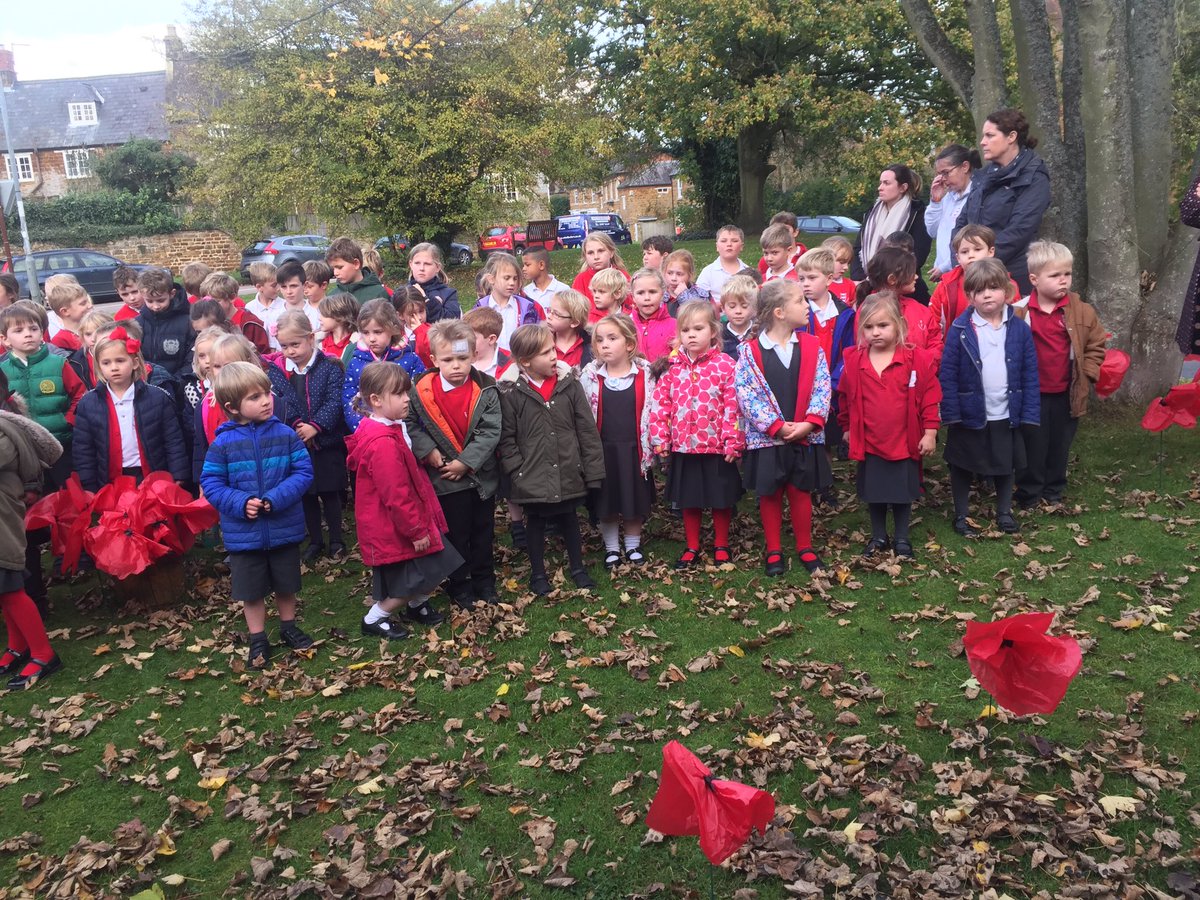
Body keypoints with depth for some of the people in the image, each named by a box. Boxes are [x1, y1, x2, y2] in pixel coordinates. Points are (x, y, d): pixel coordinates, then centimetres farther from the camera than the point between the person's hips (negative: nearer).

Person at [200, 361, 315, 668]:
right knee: (251, 590, 12)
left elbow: (303, 472, -10)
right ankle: (258, 640, 29)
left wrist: (276, 499, -23)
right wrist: (241, 503, -21)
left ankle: (288, 627, 41)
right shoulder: (223, 443, -9)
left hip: (284, 527, 1)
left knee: (286, 584, 19)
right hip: (244, 533, -1)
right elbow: (210, 482, -6)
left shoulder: (285, 434, -8)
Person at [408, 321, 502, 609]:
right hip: (445, 478, -1)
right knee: (455, 534, 12)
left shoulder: (486, 390, -11)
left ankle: (484, 582, 33)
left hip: (481, 475, 1)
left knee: (483, 532, 16)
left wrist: (466, 462, -19)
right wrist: (429, 451, -15)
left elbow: (491, 431, -14)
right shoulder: (422, 391, -10)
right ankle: (459, 586, 27)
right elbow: (412, 425, -1)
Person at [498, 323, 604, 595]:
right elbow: (507, 438, -5)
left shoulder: (569, 383, -5)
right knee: (536, 522, 14)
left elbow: (587, 429, -2)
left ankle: (577, 568, 36)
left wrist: (592, 469, -3)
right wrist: (517, 471, -10)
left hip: (568, 473, 2)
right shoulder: (511, 391, -11)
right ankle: (537, 574, 32)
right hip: (533, 476, -2)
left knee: (569, 520, 18)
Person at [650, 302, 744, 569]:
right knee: (689, 500, 15)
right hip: (683, 447, 3)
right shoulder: (672, 367, 1)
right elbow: (661, 404, 3)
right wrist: (660, 439, -1)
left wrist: (733, 442, -13)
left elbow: (733, 407, -10)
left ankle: (721, 545, 30)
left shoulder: (725, 365, -9)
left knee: (721, 499, 11)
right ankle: (691, 547, 30)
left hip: (717, 447, -3)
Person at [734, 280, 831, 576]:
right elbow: (746, 394, -13)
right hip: (766, 437, -2)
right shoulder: (750, 351, -8)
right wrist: (777, 426, -17)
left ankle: (805, 547, 27)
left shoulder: (812, 346, 1)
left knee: (801, 491, 11)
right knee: (770, 494, 9)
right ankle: (773, 551, 23)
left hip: (805, 436, 2)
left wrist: (809, 423, -15)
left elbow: (821, 388, -2)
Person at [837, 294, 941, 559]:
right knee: (874, 493, 14)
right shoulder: (853, 362, -5)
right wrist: (847, 428, 13)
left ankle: (902, 538, 29)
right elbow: (845, 398, 8)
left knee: (903, 493, 11)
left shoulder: (918, 360, -11)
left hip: (906, 442, -2)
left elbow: (930, 398, -6)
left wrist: (930, 432, -7)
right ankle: (878, 537, 32)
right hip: (869, 443, 2)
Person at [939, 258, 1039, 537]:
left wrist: (1029, 413, -5)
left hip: (1006, 416, 2)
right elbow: (947, 374, -11)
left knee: (1005, 466, 18)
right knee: (962, 466, 12)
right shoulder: (960, 330, -12)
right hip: (969, 415, -2)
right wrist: (951, 413, -14)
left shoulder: (1020, 329, -5)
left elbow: (1030, 375, -2)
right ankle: (961, 515, 28)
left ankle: (1004, 512, 36)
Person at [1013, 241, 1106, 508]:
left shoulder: (1081, 311, -4)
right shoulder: (1020, 312, -11)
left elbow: (1097, 344, 6)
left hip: (1066, 393, 2)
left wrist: (1087, 373, -3)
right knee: (1033, 446, 9)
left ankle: (1054, 493, 31)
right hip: (1032, 395, -2)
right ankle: (1029, 495, 23)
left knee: (1060, 446, 15)